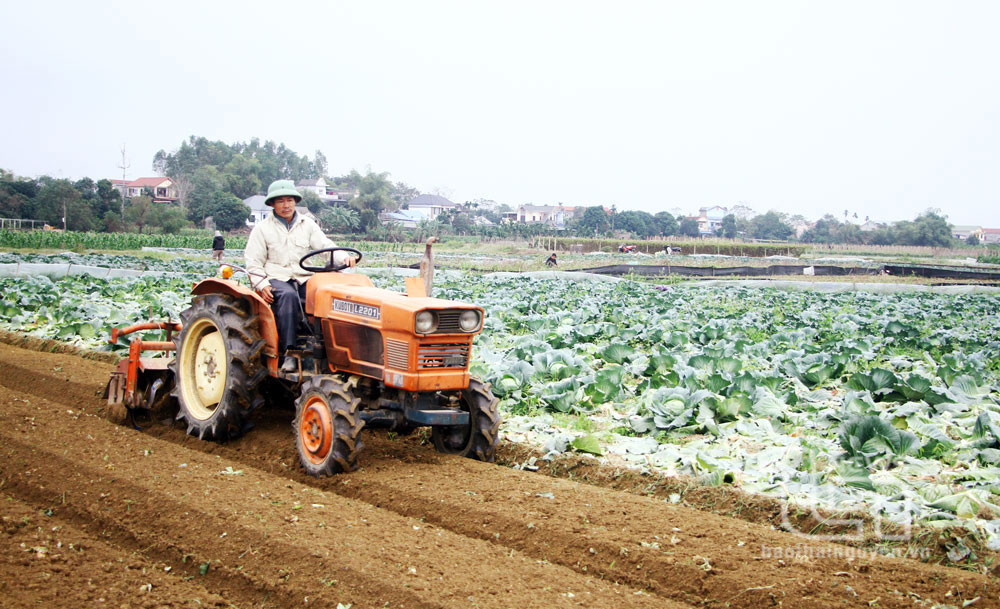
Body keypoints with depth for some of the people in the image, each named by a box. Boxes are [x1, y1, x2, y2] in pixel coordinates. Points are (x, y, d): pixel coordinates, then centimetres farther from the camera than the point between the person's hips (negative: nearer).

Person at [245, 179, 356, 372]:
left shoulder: (307, 225, 16)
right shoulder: (262, 228, 8)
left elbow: (325, 245, 6)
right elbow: (253, 262, 5)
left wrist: (344, 257, -15)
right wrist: (261, 285, -11)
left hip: (304, 278, 3)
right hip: (276, 278, -3)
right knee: (288, 296, -38)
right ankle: (288, 353, -41)